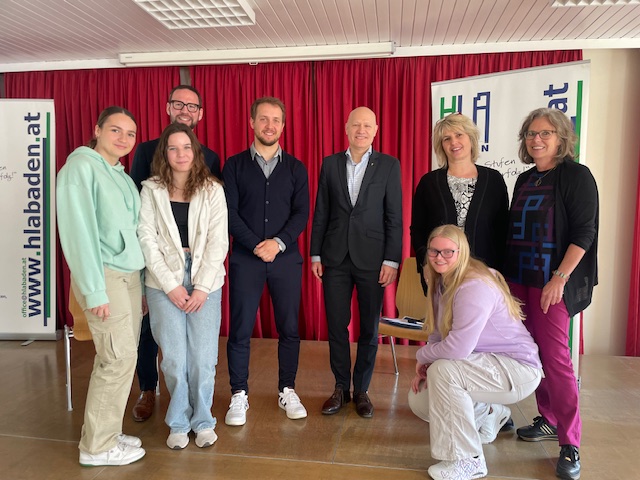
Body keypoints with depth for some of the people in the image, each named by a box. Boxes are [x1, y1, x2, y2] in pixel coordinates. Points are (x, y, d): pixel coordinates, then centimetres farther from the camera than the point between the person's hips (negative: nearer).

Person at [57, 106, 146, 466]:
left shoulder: (123, 176, 16)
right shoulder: (81, 167, -7)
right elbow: (79, 231, -14)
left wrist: (140, 283, 10)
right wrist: (94, 289, -18)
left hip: (130, 275, 8)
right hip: (105, 275, -8)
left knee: (121, 356, 10)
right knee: (119, 357, -5)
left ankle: (108, 432, 23)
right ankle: (98, 446, 10)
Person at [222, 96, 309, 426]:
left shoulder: (295, 168, 9)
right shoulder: (235, 165, 5)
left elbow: (302, 213, 1)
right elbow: (229, 212, -2)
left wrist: (278, 242, -13)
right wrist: (256, 245, -12)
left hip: (286, 259, 1)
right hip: (245, 259, -1)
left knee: (289, 328, 6)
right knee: (240, 329, 2)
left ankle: (287, 391, 22)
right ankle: (239, 395, 18)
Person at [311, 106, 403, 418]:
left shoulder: (388, 165, 1)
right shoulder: (330, 164, 7)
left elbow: (394, 216, -2)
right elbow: (321, 213, 7)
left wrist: (391, 260, -7)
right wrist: (315, 254, 4)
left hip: (372, 259, -1)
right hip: (335, 258, 2)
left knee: (369, 328, 8)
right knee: (336, 325, 8)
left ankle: (361, 390, 24)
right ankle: (341, 388, 25)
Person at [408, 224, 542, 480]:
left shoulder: (474, 287, -28)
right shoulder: (441, 281, 1)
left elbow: (458, 347, -35)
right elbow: (438, 333, 8)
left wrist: (422, 356, -16)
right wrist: (424, 368, -6)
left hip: (518, 368, -9)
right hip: (485, 364, 9)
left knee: (443, 370, -32)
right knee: (419, 399, 3)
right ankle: (488, 415, 25)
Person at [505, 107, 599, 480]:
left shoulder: (576, 176, -6)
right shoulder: (525, 179, 13)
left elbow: (584, 233, -13)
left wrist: (560, 278, -20)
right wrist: (507, 274, 11)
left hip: (552, 281, -6)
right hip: (519, 278, 6)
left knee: (555, 356, -5)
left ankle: (570, 444, 8)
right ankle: (550, 420, 27)